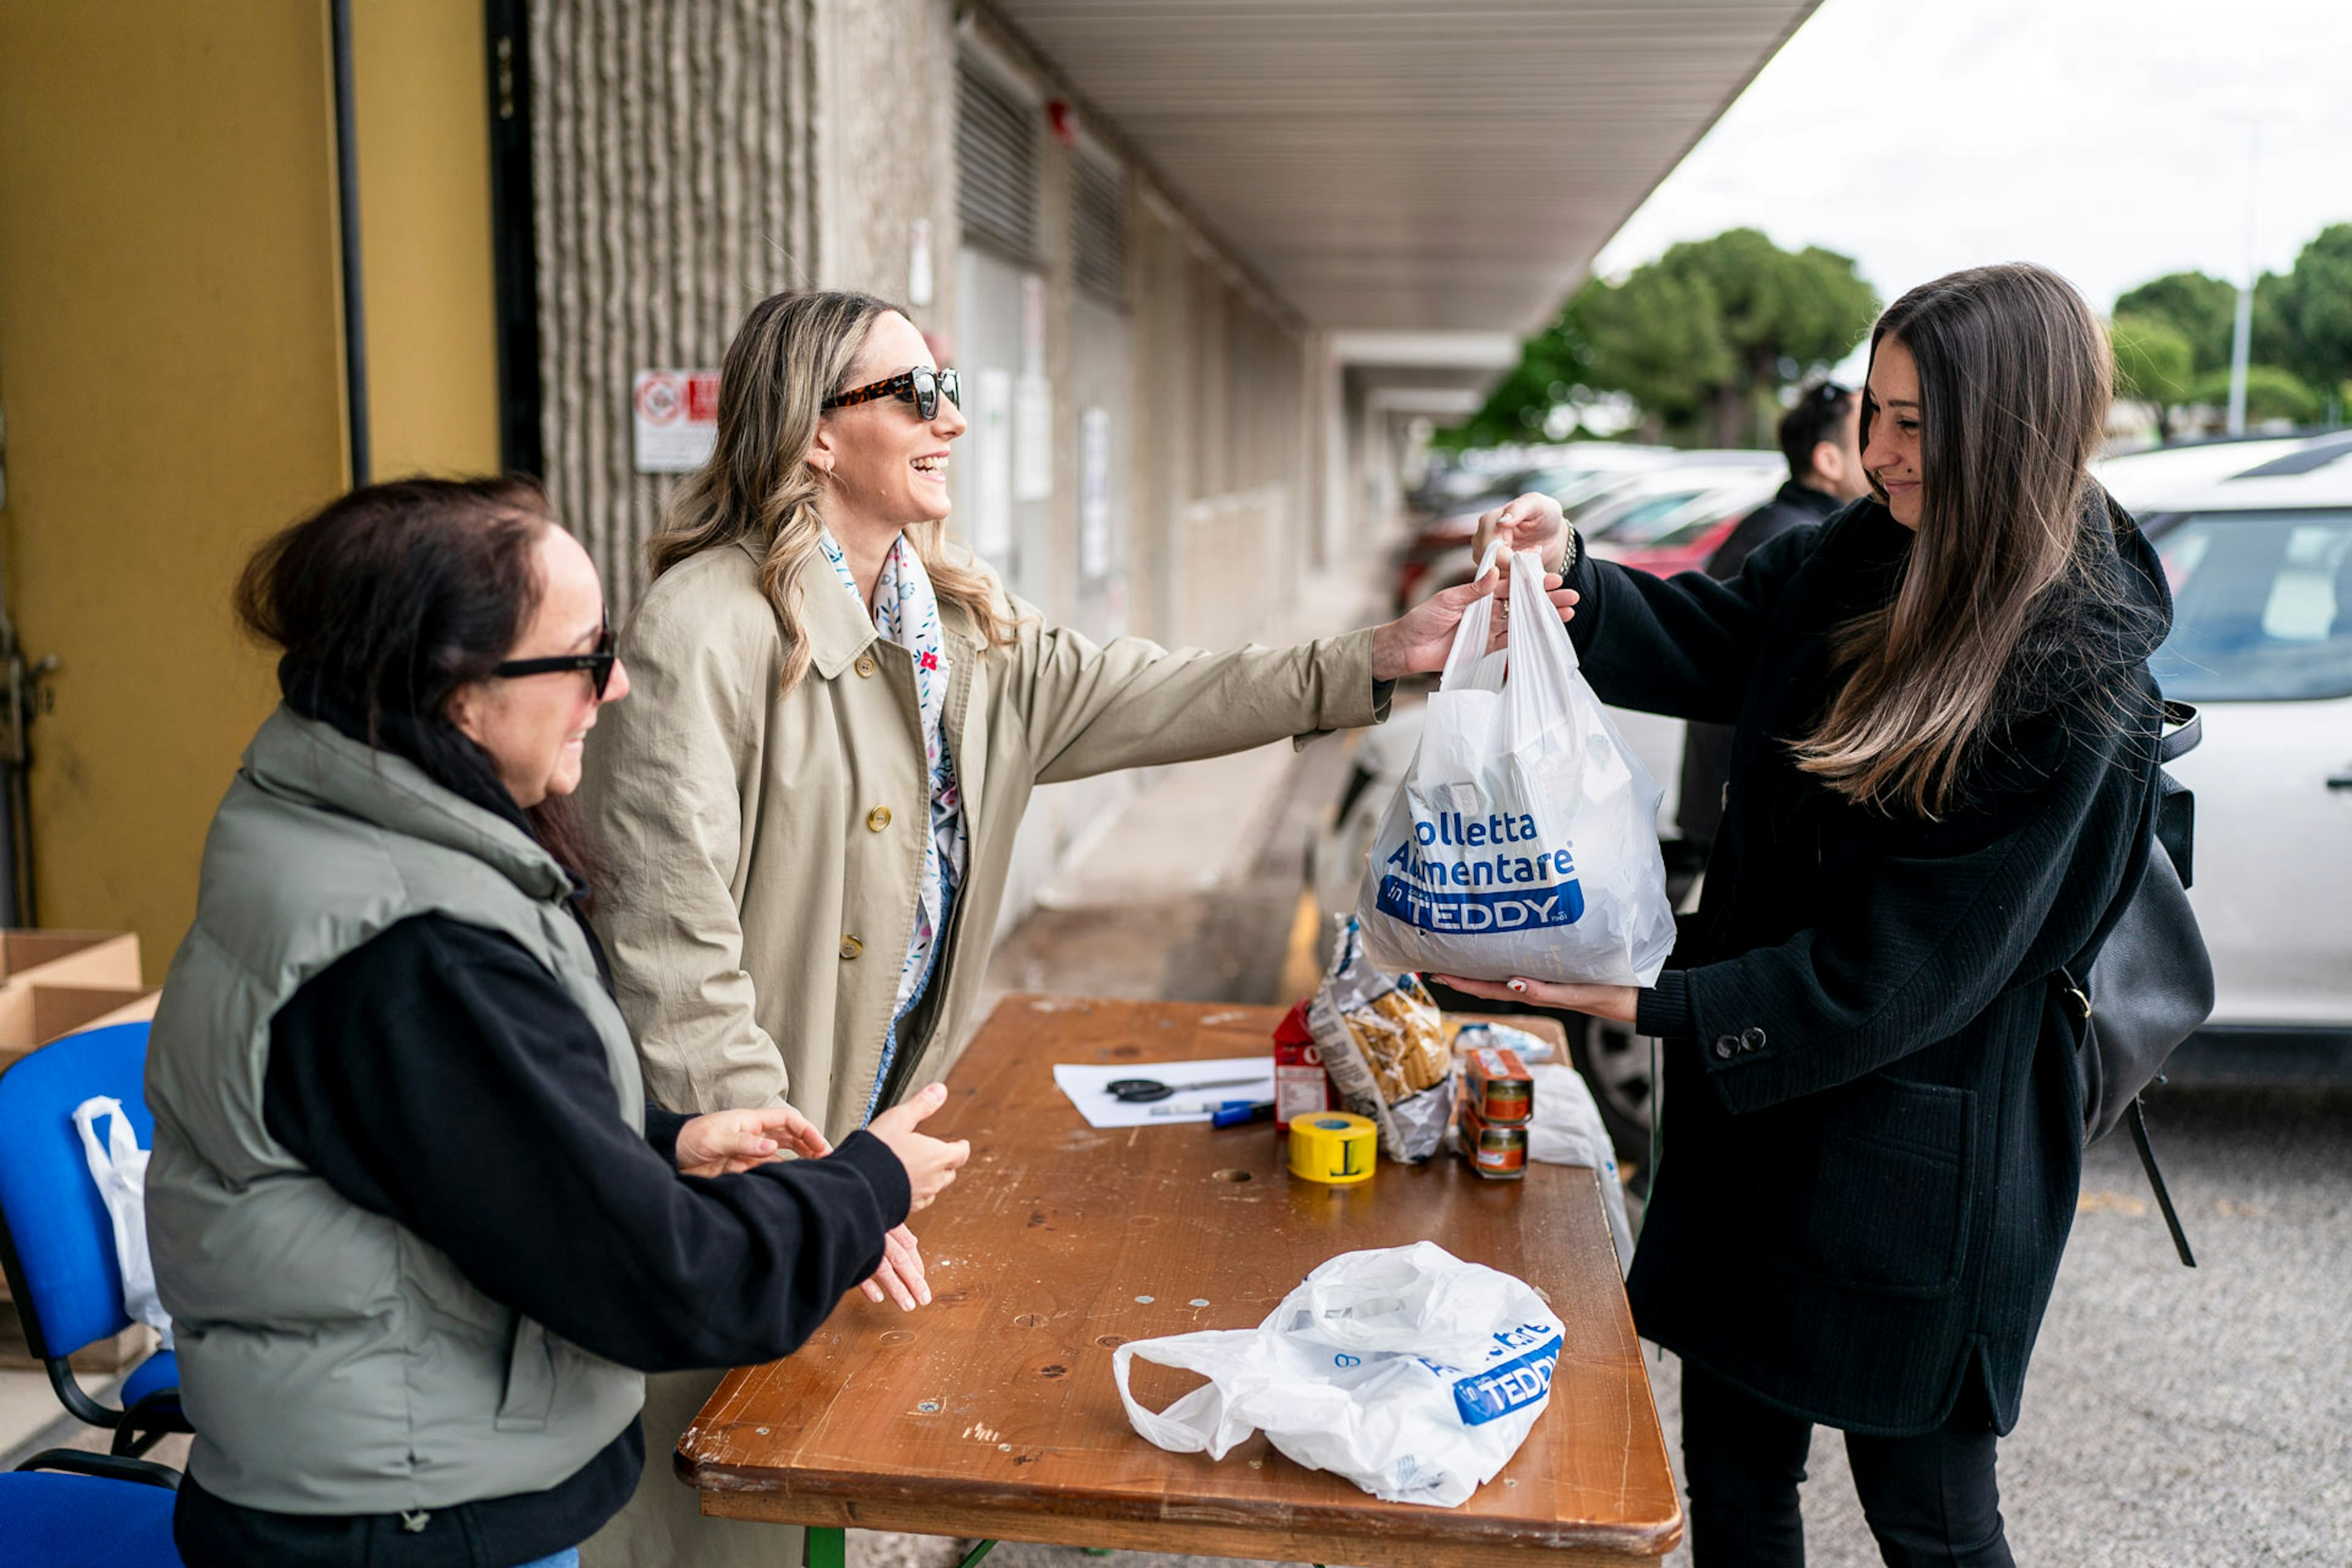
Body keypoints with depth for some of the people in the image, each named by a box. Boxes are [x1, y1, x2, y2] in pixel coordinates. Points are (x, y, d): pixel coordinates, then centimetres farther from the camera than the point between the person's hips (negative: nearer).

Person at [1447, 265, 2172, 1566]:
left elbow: (1899, 971, -22)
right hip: (1750, 1101, 6)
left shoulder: (2074, 689, -22)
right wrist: (1572, 576, -16)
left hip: (1913, 1161, -6)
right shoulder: (1857, 559, -3)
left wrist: (1659, 1005, -20)